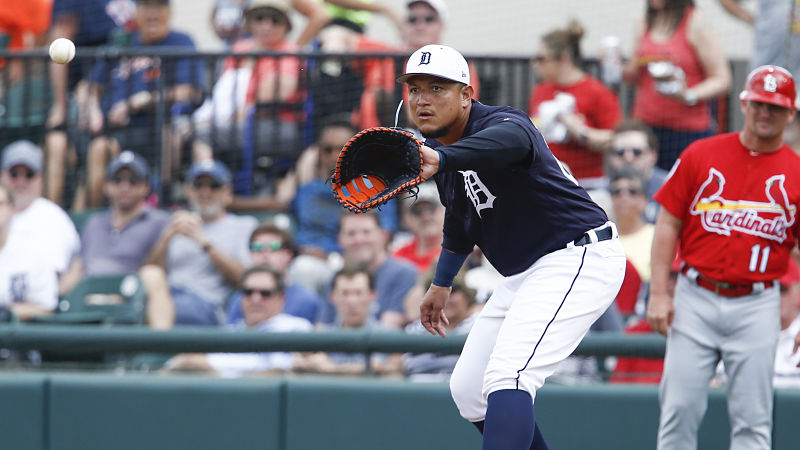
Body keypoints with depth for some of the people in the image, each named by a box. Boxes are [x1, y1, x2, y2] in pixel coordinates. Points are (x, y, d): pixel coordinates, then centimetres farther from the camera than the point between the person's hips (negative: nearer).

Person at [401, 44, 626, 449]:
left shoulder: (502, 122, -22)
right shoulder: (436, 148, 6)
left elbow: (510, 140, -51)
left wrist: (440, 160, -69)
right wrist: (441, 283, 35)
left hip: (579, 258, -11)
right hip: (527, 273, 11)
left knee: (506, 378, -28)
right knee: (468, 391, 12)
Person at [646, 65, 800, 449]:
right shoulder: (700, 155, 4)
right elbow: (668, 224, 5)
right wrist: (658, 293, -3)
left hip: (757, 306, 0)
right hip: (696, 299, 0)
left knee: (753, 418, -1)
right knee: (679, 407, -2)